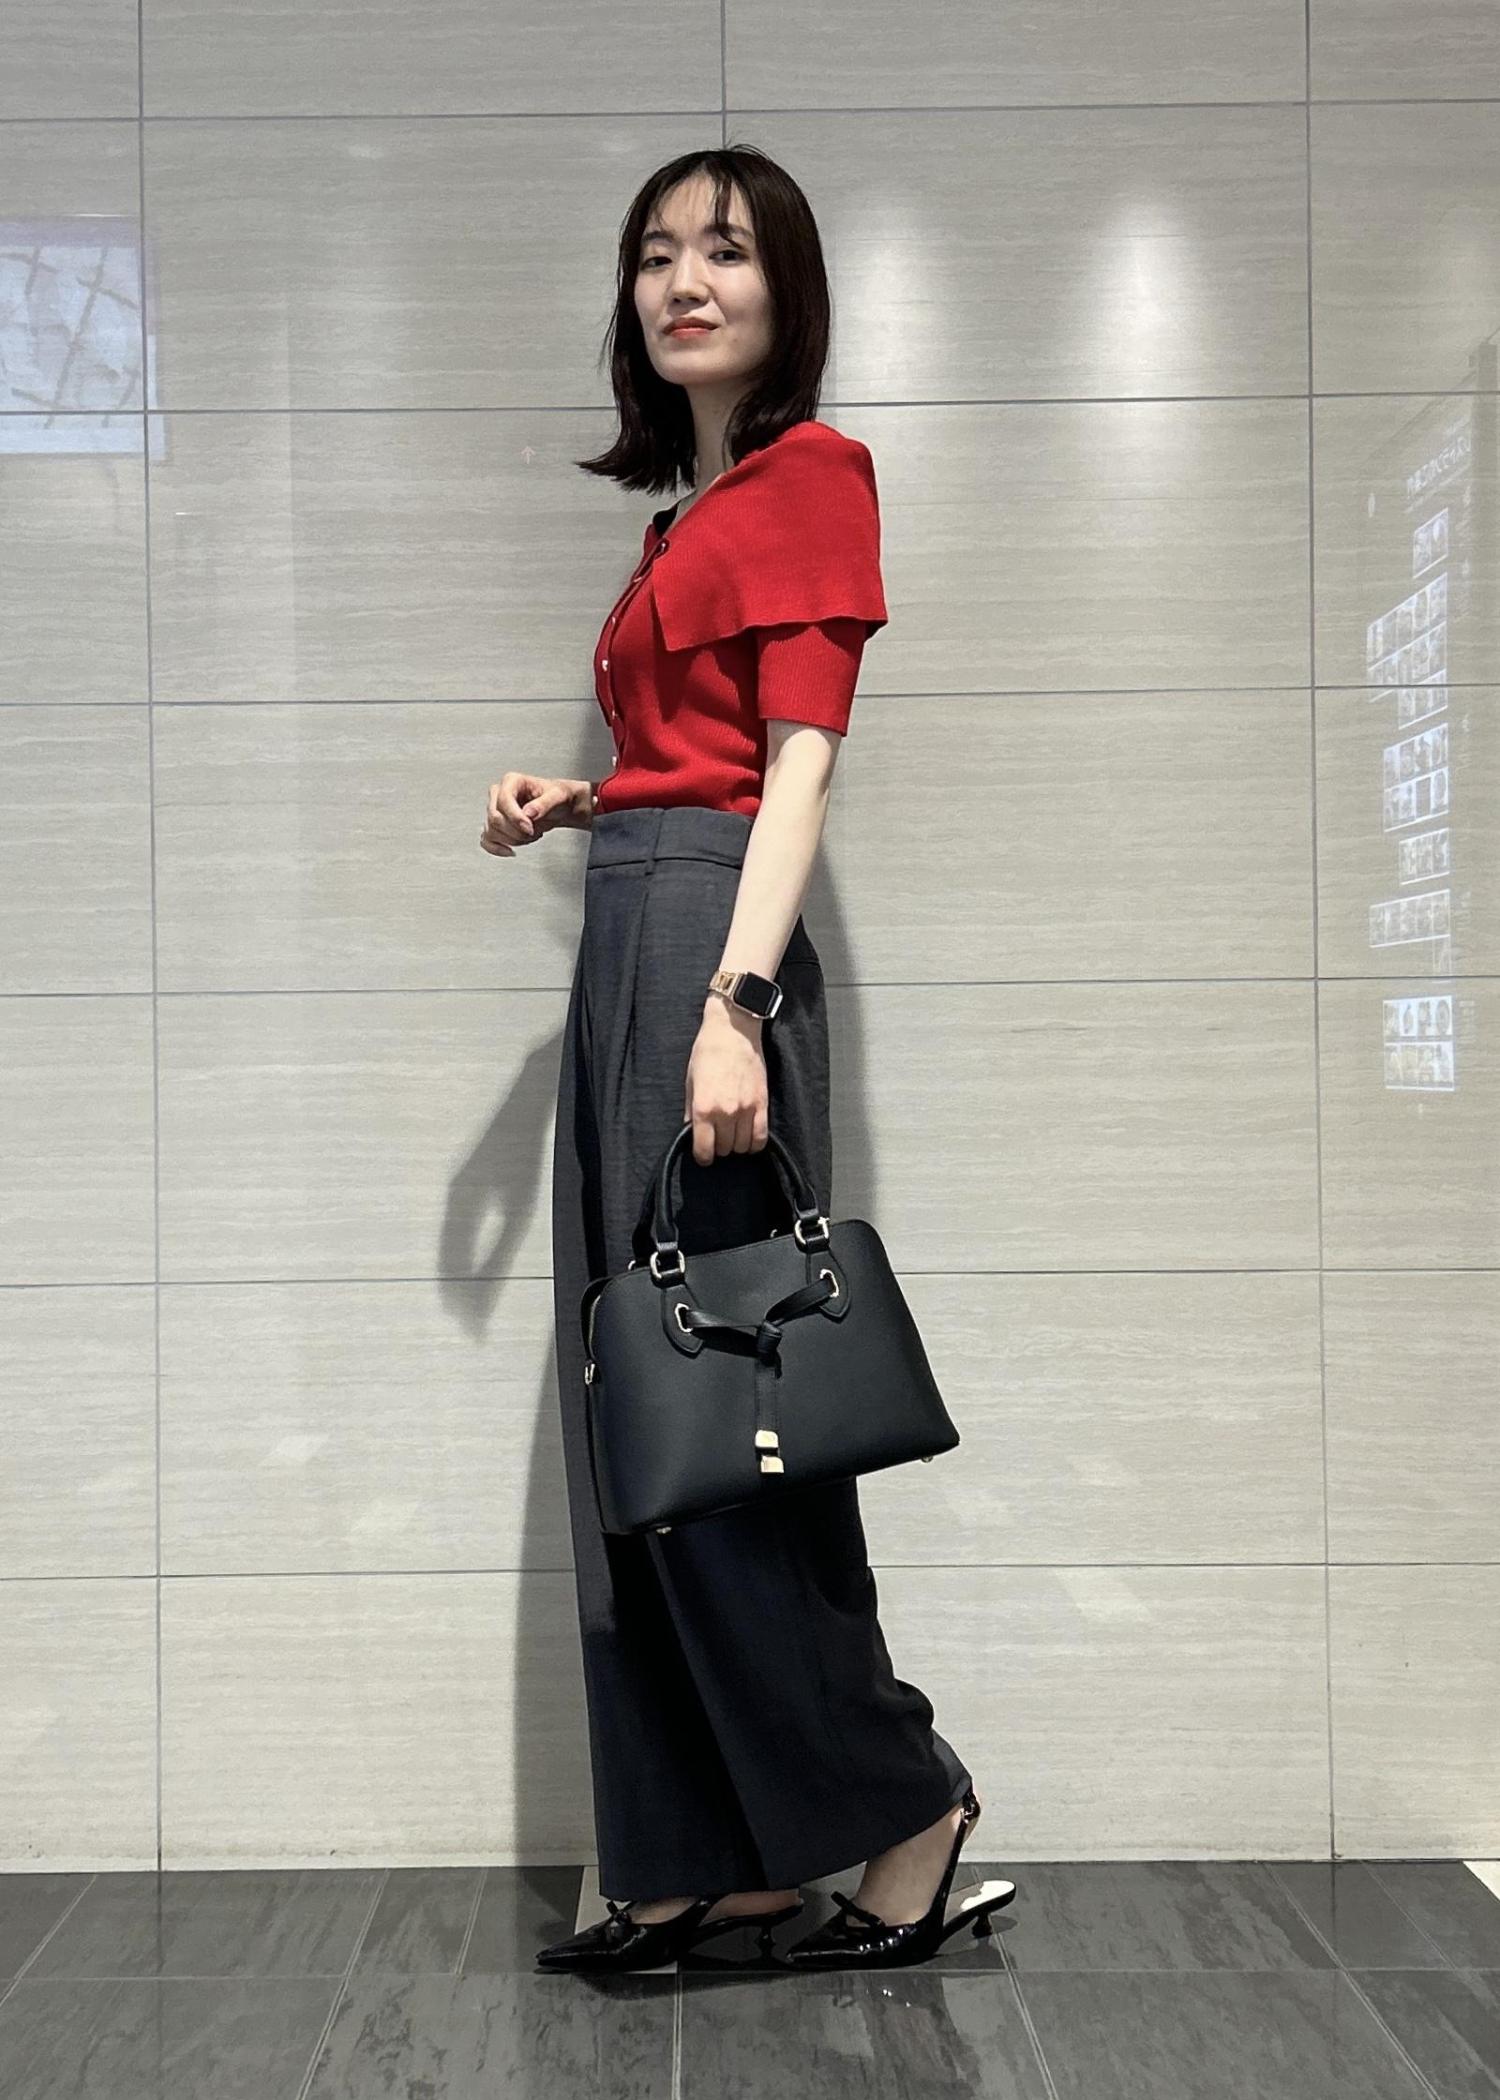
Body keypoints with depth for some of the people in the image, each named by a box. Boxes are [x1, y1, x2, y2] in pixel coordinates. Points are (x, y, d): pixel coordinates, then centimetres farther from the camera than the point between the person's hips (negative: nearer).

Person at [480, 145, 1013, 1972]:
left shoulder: (811, 471, -1)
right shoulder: (689, 506, 23)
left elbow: (800, 762, -12)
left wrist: (736, 1003, -22)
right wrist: (574, 802, 11)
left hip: (706, 937, -9)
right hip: (625, 936, 9)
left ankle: (897, 1805, 10)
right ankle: (706, 1858, 16)